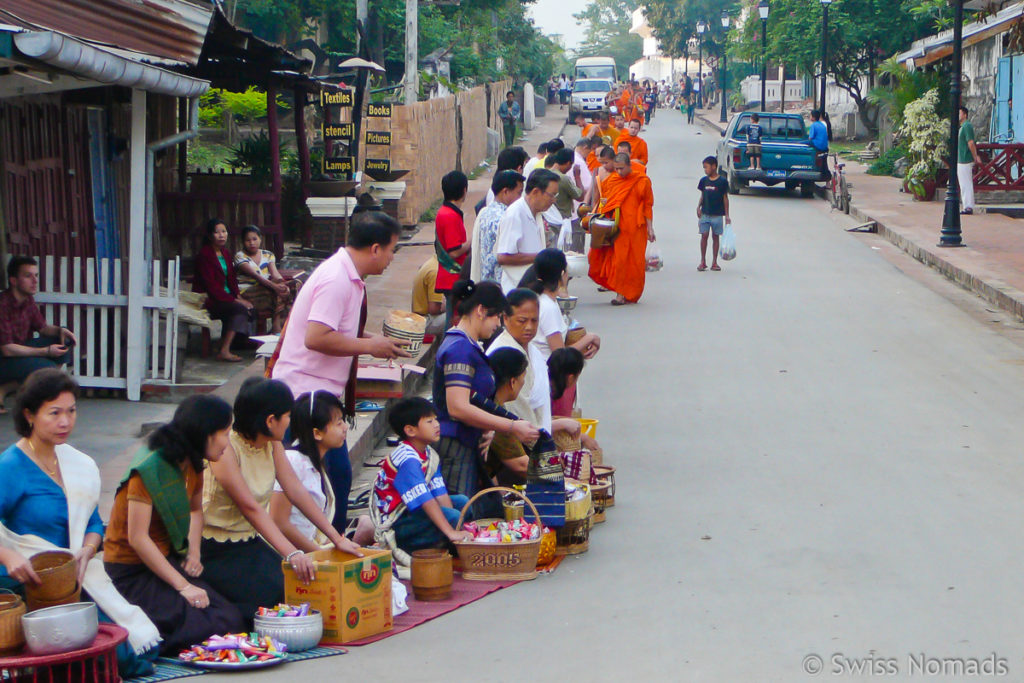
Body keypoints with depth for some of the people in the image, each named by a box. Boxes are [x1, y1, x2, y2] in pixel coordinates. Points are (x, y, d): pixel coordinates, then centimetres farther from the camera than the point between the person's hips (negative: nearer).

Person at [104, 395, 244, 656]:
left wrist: (194, 553, 5)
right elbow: (137, 538, -22)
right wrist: (183, 586, -23)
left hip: (169, 561, 8)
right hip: (131, 572, -8)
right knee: (206, 628, -23)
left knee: (232, 620, -11)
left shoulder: (192, 466, 6)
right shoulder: (149, 468, -20)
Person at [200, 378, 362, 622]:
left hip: (249, 542, 8)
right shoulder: (225, 448, -22)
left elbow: (296, 491, 0)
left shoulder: (272, 444, 3)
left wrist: (337, 538, -7)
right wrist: (292, 553, -39)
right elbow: (250, 507, -30)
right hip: (214, 551, -8)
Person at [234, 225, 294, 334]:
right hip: (247, 291, -6)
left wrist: (283, 284, -26)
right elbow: (255, 275, -19)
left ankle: (277, 326, -29)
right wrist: (274, 285, -33)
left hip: (267, 289, 6)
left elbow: (275, 273, -2)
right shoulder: (240, 256, -4)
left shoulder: (268, 255, 14)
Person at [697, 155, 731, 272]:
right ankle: (703, 261, 4)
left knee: (715, 236, 4)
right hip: (705, 214, 2)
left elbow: (725, 198, 2)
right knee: (704, 235, -4)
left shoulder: (722, 181, -3)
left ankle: (714, 262, 10)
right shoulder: (704, 180, 5)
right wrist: (699, 207, -3)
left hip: (718, 214, -2)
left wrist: (727, 215, 1)